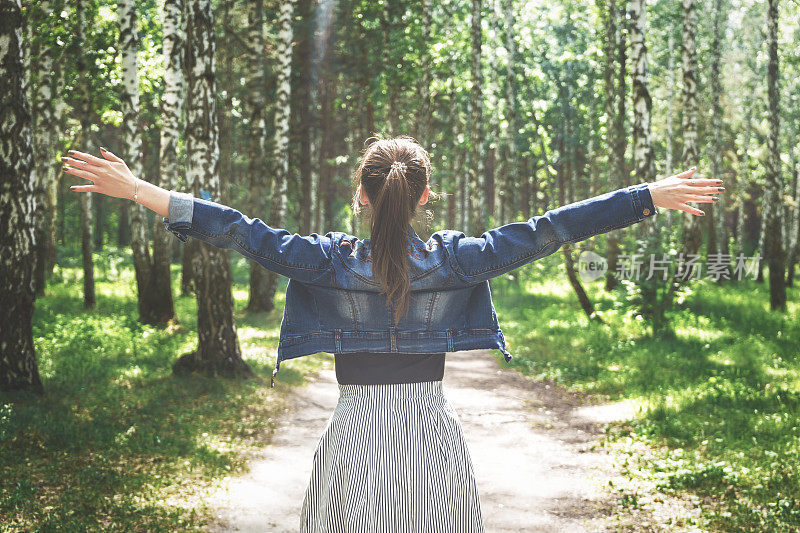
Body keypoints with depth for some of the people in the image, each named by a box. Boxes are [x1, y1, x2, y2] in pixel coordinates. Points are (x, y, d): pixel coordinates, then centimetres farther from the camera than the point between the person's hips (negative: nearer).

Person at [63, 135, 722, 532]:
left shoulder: (332, 259, -7)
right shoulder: (454, 258, -5)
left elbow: (246, 232, -9)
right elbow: (545, 231, -5)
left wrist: (138, 190, -6)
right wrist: (652, 195, -1)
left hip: (356, 430, 0)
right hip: (436, 433, 1)